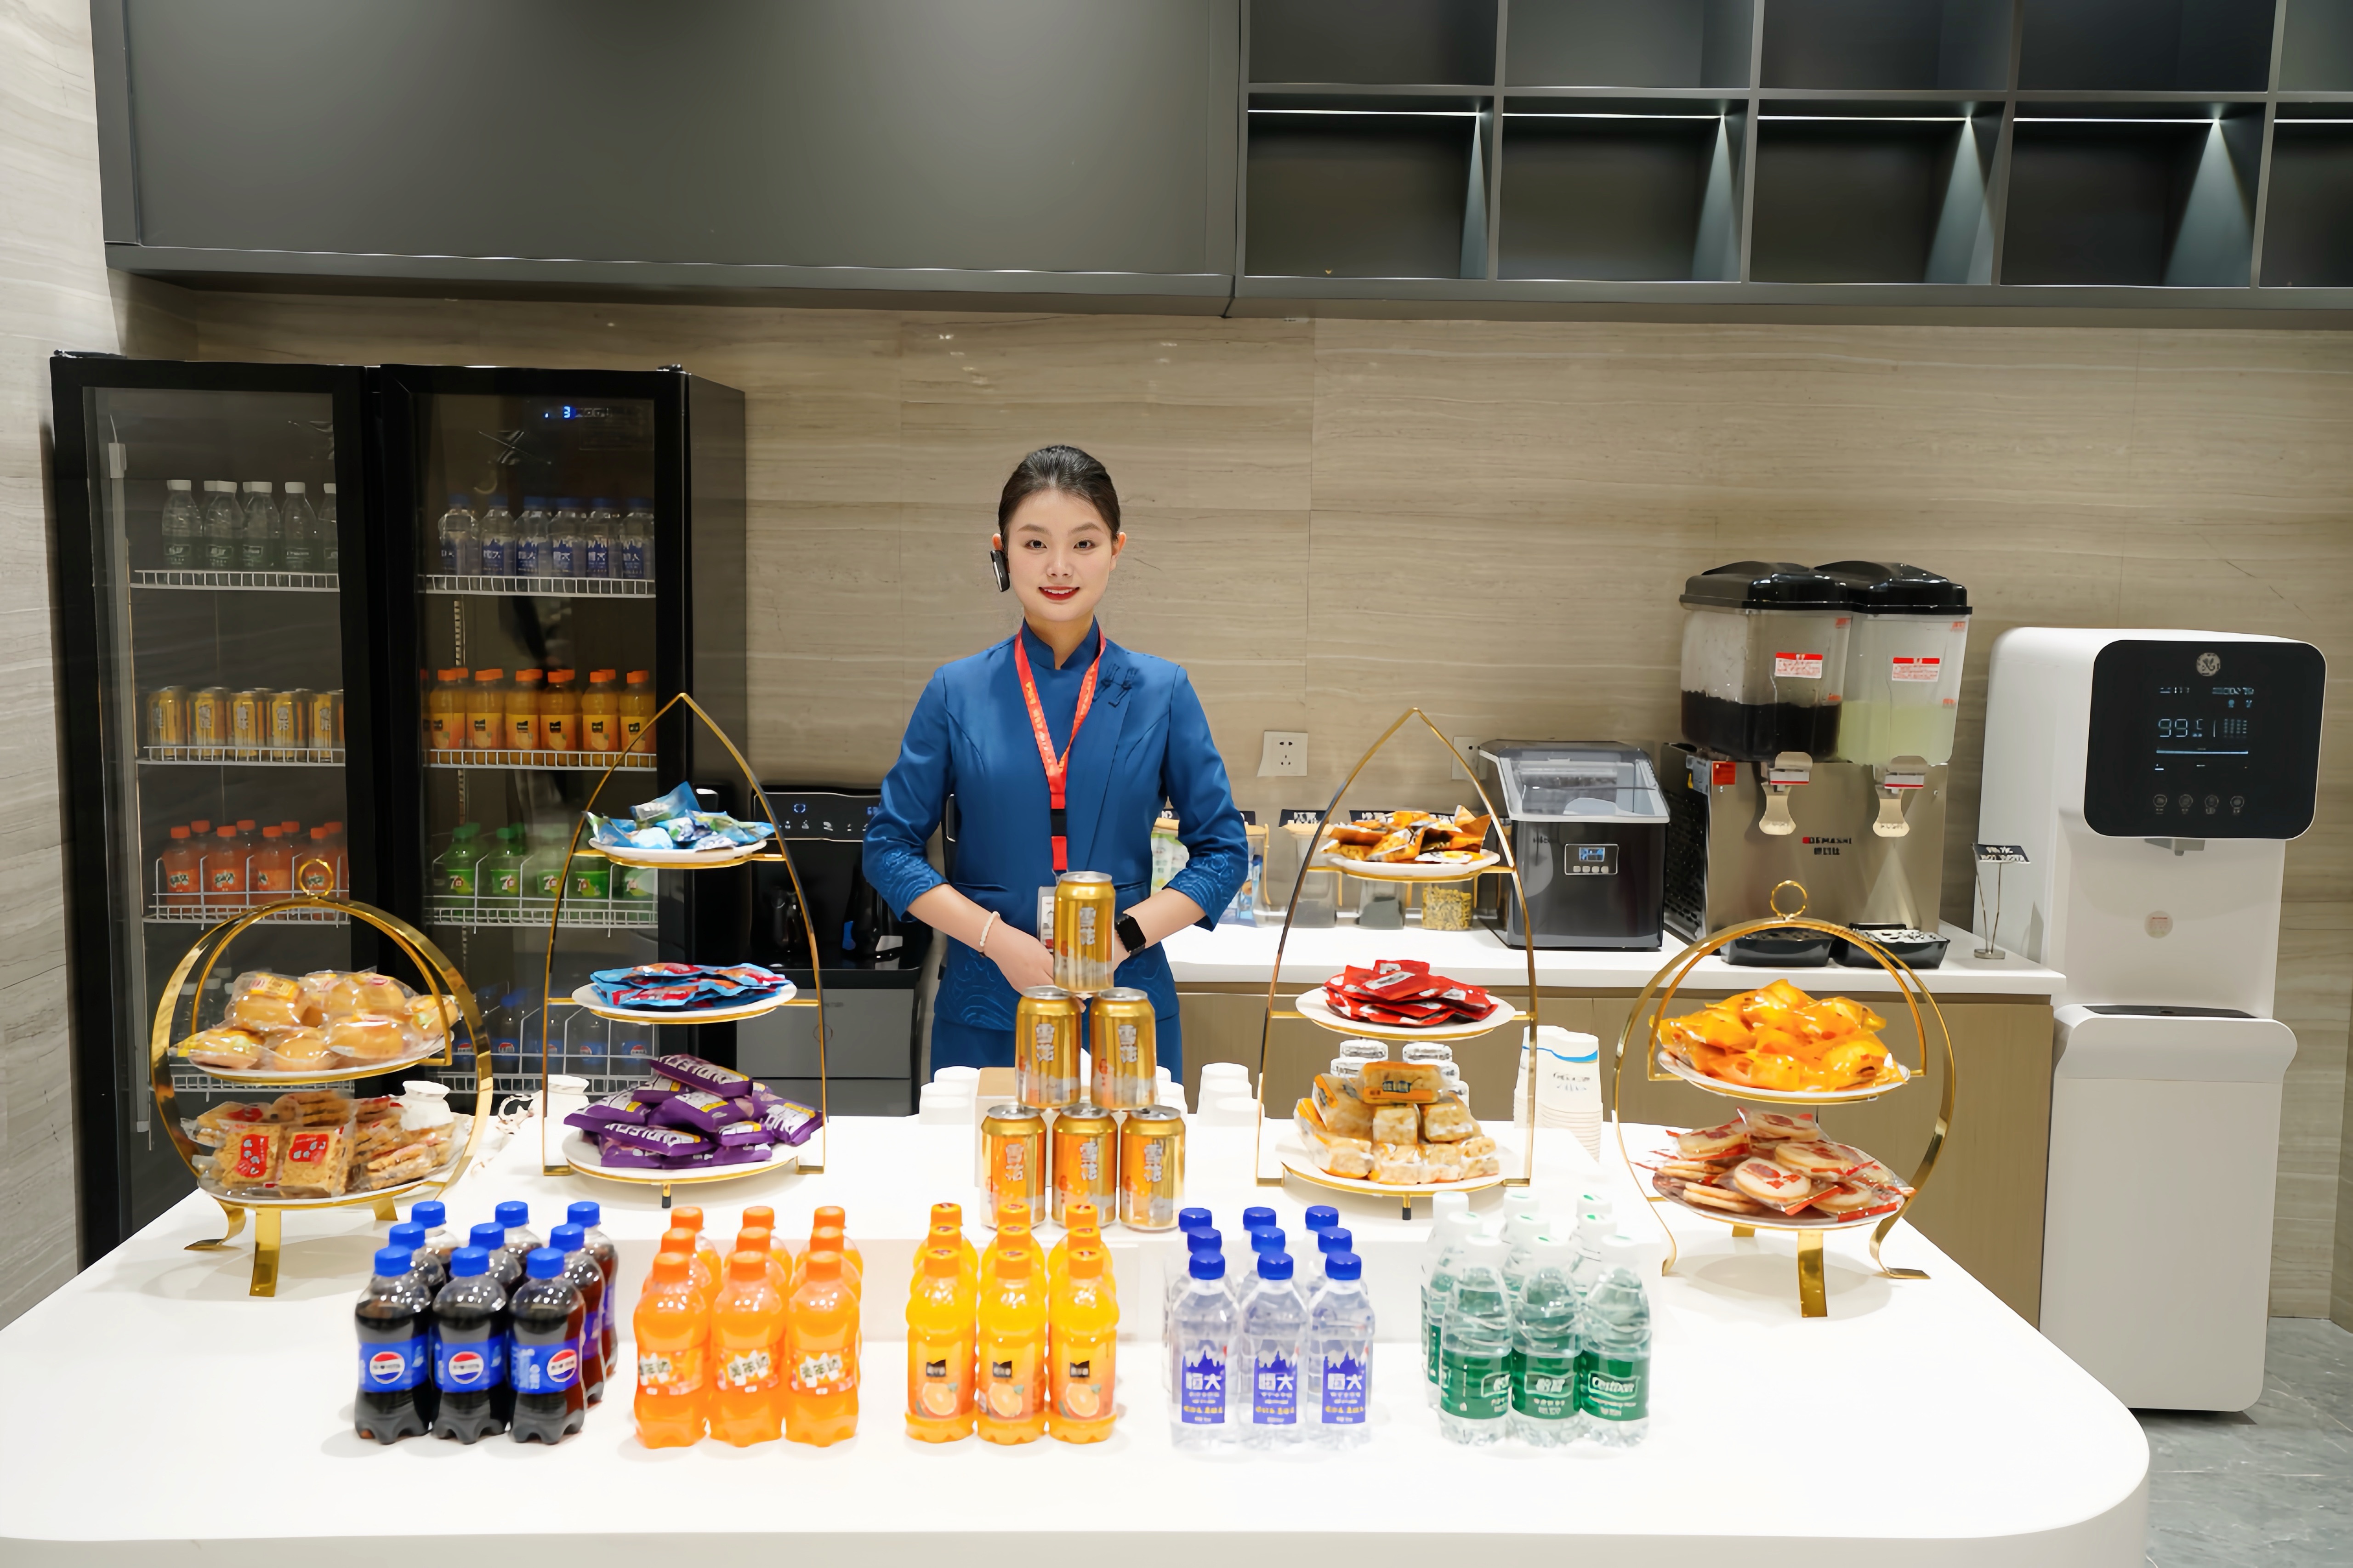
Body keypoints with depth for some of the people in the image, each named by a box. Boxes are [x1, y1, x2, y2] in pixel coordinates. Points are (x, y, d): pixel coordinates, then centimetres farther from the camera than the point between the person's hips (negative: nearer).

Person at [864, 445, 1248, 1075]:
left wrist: (1125, 936, -11)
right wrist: (997, 939, -10)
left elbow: (1222, 851, 4)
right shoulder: (957, 692, 1)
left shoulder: (1162, 692, 2)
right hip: (985, 1016, 0)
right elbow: (889, 848, 4)